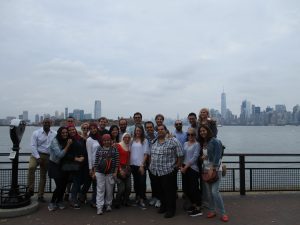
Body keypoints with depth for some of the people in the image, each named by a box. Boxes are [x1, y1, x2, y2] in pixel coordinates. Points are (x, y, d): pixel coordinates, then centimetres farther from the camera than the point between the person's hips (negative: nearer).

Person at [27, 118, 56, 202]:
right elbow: (33, 146, -9)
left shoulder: (54, 134, 0)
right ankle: (31, 189, -20)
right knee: (31, 167, -31)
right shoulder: (36, 133, -4)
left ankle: (40, 195, 21)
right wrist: (38, 157, -16)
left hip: (48, 156, 2)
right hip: (37, 154, -2)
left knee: (43, 176, 10)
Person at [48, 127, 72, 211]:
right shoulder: (55, 141, -18)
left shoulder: (66, 141, 0)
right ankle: (52, 203, 8)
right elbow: (60, 155, -25)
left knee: (64, 184, 4)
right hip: (55, 165, -5)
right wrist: (68, 145, -26)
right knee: (59, 185, -12)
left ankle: (59, 201, 25)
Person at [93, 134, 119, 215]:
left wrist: (115, 172, -3)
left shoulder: (114, 150, 2)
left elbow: (117, 162, 1)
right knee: (100, 190, -1)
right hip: (100, 173, 0)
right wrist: (94, 172, 2)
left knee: (109, 190, 8)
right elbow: (96, 161, 5)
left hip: (110, 173, 0)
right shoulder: (99, 149, 5)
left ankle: (108, 205, 25)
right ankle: (99, 207, 1)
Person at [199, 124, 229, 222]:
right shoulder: (202, 143, 12)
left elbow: (217, 156, -16)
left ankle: (223, 213, 0)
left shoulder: (215, 141, -10)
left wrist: (212, 169, -19)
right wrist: (201, 157, 0)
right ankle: (212, 210, 21)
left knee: (215, 191, -12)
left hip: (215, 169, -6)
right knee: (209, 192, 8)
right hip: (205, 169, 7)